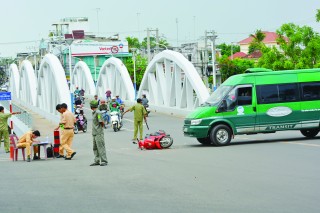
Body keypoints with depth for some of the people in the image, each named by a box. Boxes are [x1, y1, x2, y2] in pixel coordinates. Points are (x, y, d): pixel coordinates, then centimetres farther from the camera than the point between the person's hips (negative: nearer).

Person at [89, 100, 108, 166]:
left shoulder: (98, 112, -15)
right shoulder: (93, 112, 13)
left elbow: (102, 122, -15)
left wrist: (99, 128, 0)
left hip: (99, 133, -10)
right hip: (94, 133, 10)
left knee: (101, 147, -7)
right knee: (95, 148, 12)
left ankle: (104, 161, -4)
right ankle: (97, 161, 18)